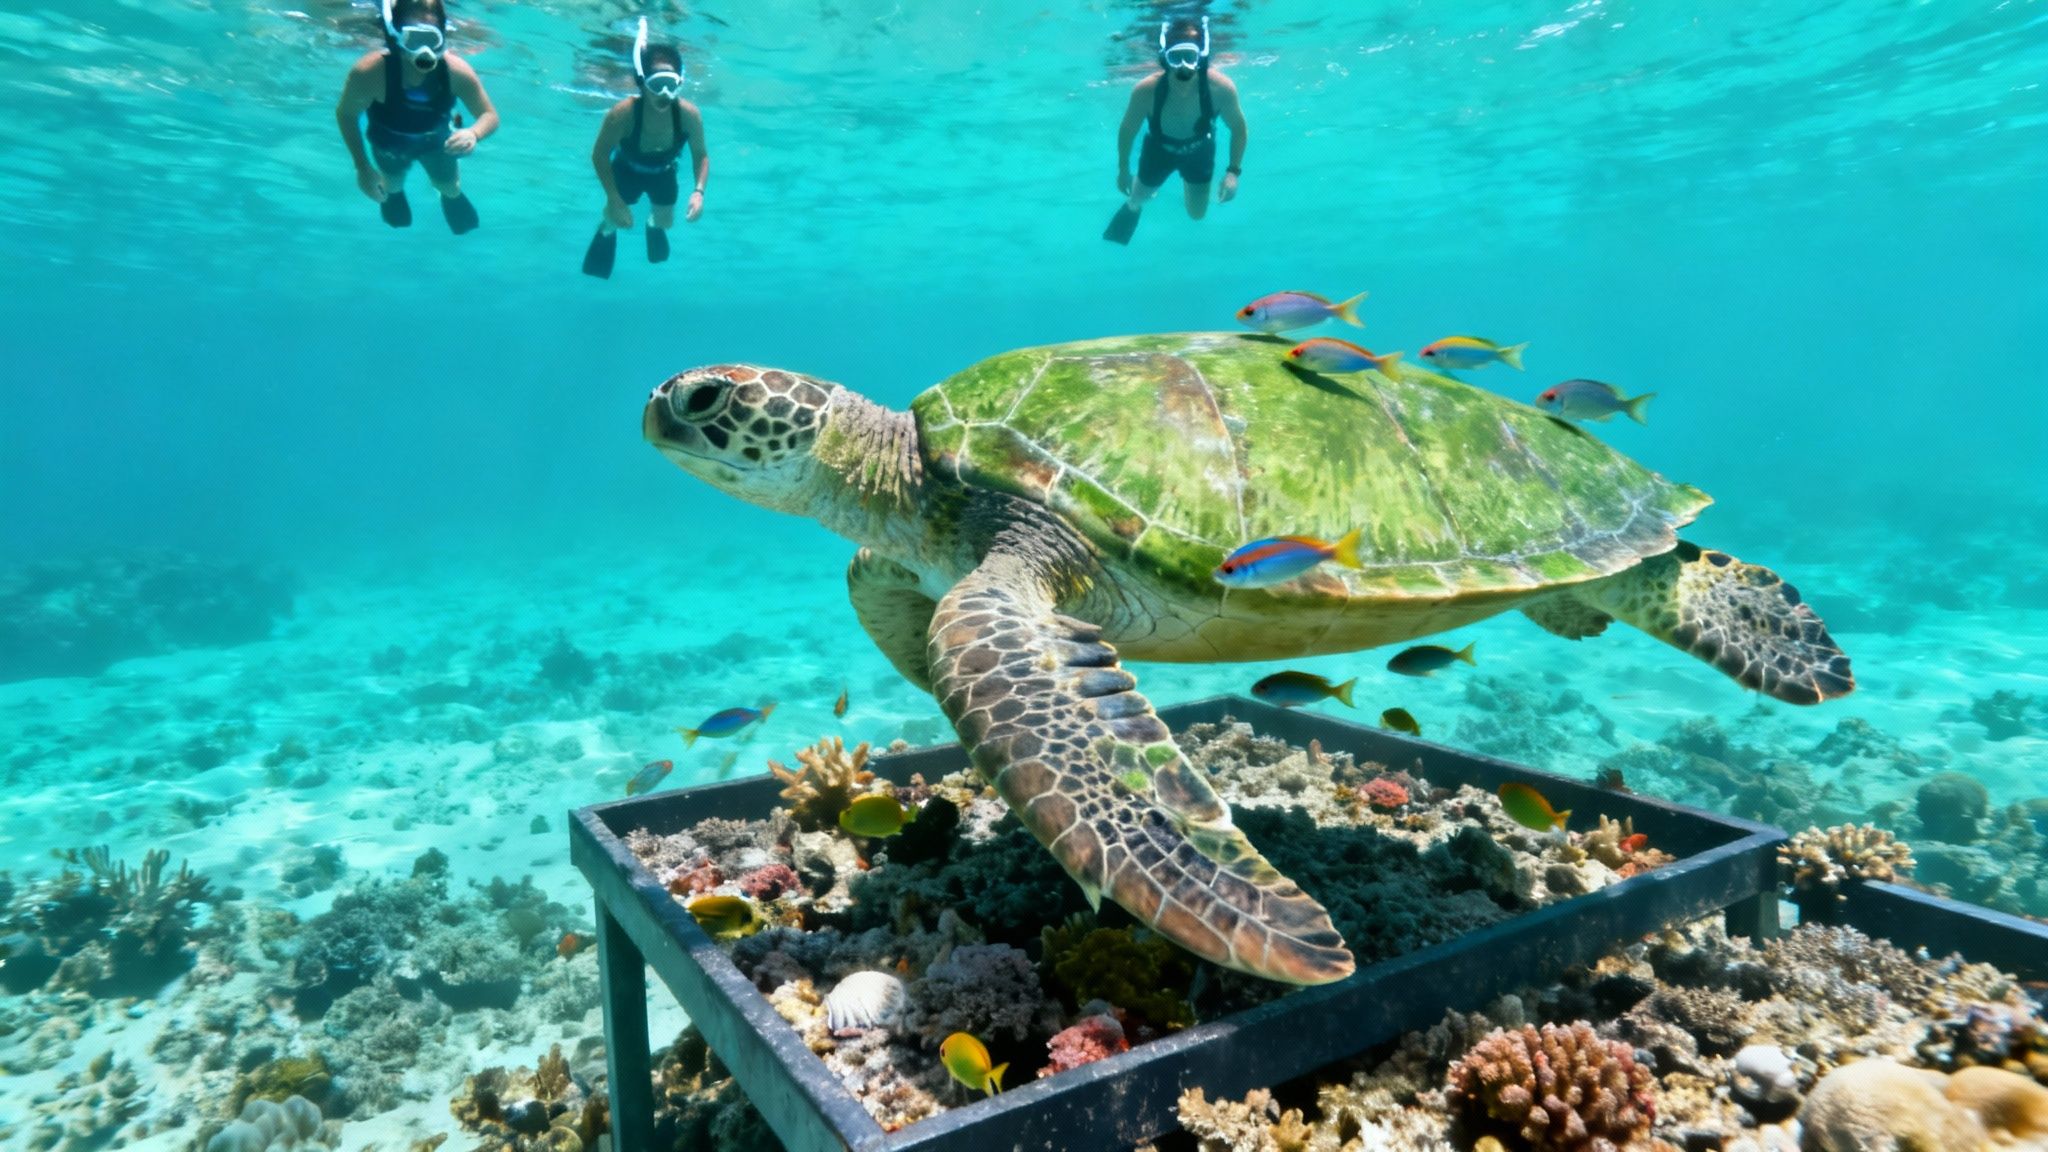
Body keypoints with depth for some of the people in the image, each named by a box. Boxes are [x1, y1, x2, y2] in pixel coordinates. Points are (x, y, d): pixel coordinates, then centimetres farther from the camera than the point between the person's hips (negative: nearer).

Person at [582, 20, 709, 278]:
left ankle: (655, 227, 57)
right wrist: (615, 200, -33)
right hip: (627, 170, -2)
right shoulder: (624, 112, -41)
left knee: (666, 222, 18)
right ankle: (607, 231, 49)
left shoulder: (689, 114, -37)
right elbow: (599, 156, -27)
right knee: (616, 218, 9)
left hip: (664, 173, 2)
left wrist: (699, 191, -36)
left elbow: (701, 155, -19)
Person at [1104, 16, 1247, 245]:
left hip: (1199, 148, 1)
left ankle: (1187, 181, 52)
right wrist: (1123, 170, -6)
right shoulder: (1146, 90, -38)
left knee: (1197, 214, 17)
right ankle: (1132, 208, 62)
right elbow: (1127, 131, -18)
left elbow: (1238, 129, -18)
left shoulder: (1221, 88, -38)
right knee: (1138, 198, 22)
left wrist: (1233, 171, -22)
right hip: (1160, 147, 0)